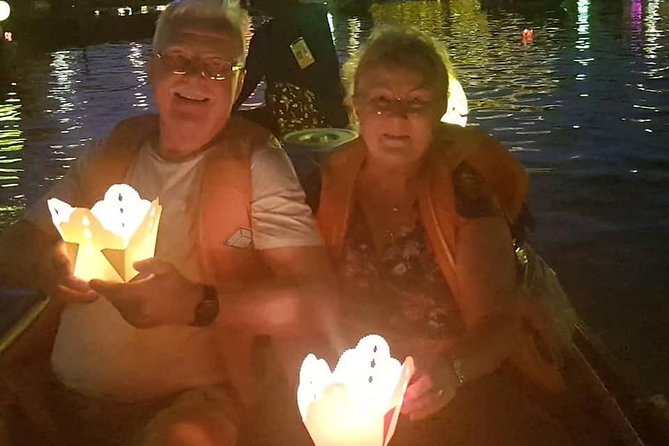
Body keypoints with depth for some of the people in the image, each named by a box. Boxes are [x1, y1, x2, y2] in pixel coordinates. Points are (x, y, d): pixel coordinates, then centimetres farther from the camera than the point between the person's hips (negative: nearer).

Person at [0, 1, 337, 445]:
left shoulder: (255, 165, -5)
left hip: (190, 402, -4)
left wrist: (198, 303, -28)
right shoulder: (114, 150, 8)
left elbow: (317, 301, -14)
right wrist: (44, 265, -12)